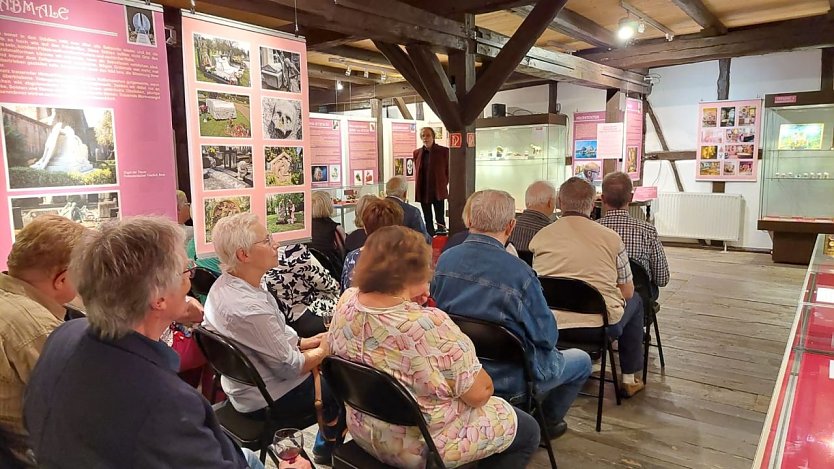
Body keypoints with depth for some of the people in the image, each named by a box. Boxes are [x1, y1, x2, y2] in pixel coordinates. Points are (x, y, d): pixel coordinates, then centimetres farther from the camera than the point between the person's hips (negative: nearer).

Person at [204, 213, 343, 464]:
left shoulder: (224, 285, -7)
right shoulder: (249, 309, -36)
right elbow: (291, 366, -24)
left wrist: (303, 342, 2)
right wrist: (324, 349, -7)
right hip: (269, 399, -8)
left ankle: (324, 443, 34)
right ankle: (326, 451, 34)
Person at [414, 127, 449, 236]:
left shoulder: (443, 151, -4)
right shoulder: (417, 153, 7)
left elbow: (449, 170, 3)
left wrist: (444, 184, -1)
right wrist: (419, 187, 8)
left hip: (438, 191, -4)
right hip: (423, 192, 4)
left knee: (440, 220, -3)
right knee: (428, 221, 9)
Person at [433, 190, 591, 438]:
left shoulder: (445, 260, -13)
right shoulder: (519, 272, -29)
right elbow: (547, 336, -17)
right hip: (509, 380, -5)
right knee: (582, 360, 23)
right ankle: (547, 421, 39)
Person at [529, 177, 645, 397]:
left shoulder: (540, 237, -1)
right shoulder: (611, 238, -4)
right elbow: (627, 292, 5)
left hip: (550, 328, 2)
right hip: (600, 326, -2)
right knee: (635, 300, 28)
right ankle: (629, 380, 36)